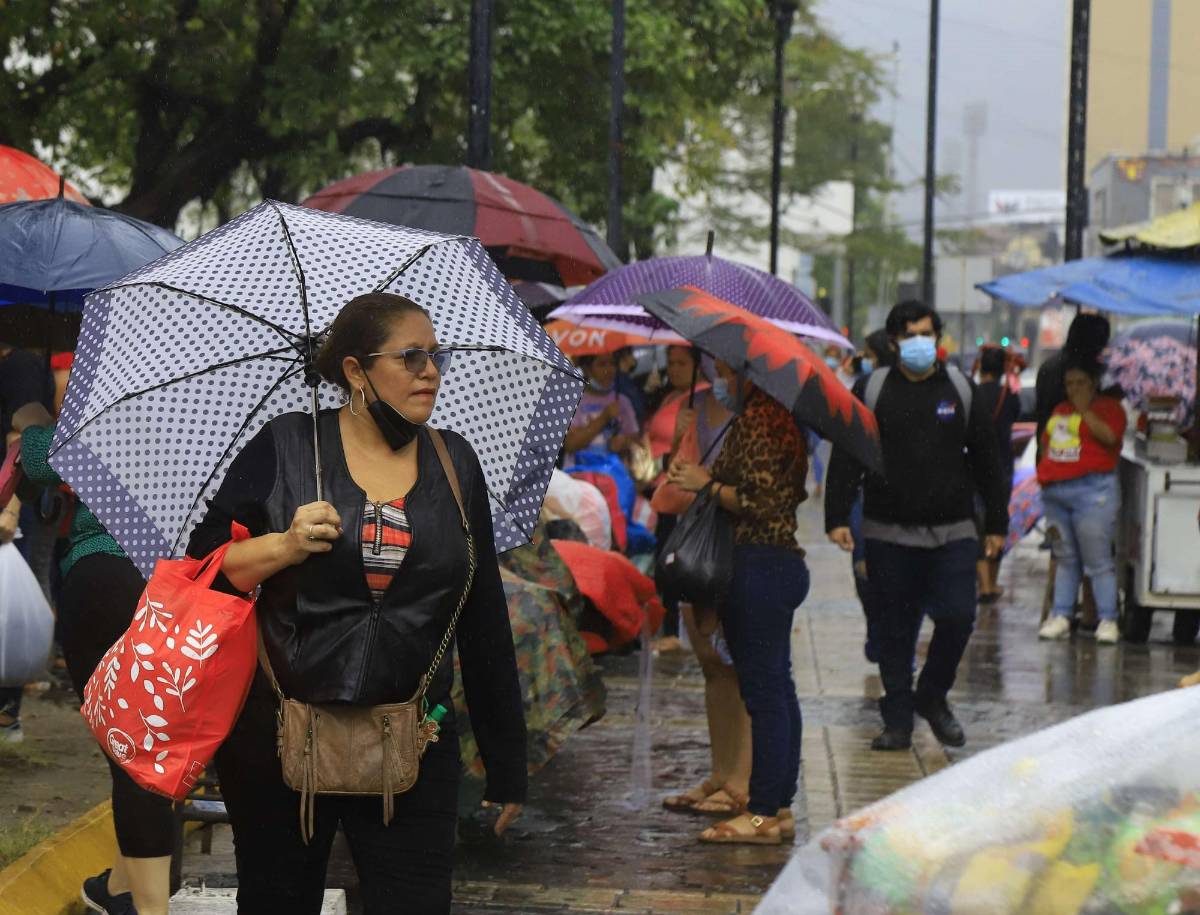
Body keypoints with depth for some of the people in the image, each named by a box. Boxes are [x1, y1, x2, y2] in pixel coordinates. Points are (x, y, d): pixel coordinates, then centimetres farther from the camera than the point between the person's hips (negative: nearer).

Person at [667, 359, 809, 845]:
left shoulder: (756, 420, -15)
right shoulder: (779, 417, 16)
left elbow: (759, 503, -21)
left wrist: (709, 485, -8)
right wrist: (710, 481, 13)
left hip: (758, 565, -11)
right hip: (783, 563, 11)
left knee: (763, 690, -7)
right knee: (776, 688, 13)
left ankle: (764, 813, -4)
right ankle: (780, 806, 18)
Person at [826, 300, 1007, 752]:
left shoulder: (961, 389, 9)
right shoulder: (872, 390, 4)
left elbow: (986, 459, 13)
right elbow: (846, 457, 1)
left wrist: (996, 523, 12)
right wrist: (838, 517, -8)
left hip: (952, 532, 1)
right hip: (889, 534, -1)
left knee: (958, 618, -8)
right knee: (896, 630, 4)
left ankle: (932, 696, 17)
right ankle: (898, 720, 13)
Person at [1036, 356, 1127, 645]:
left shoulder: (1109, 407, 0)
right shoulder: (1060, 410, 19)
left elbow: (1109, 436, -17)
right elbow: (1047, 440, 28)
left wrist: (1084, 411, -11)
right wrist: (1045, 469, 13)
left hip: (1091, 489, -7)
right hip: (1054, 491, 7)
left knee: (1098, 560, -8)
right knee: (1064, 558, 10)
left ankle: (1107, 620, -6)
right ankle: (1060, 616, 12)